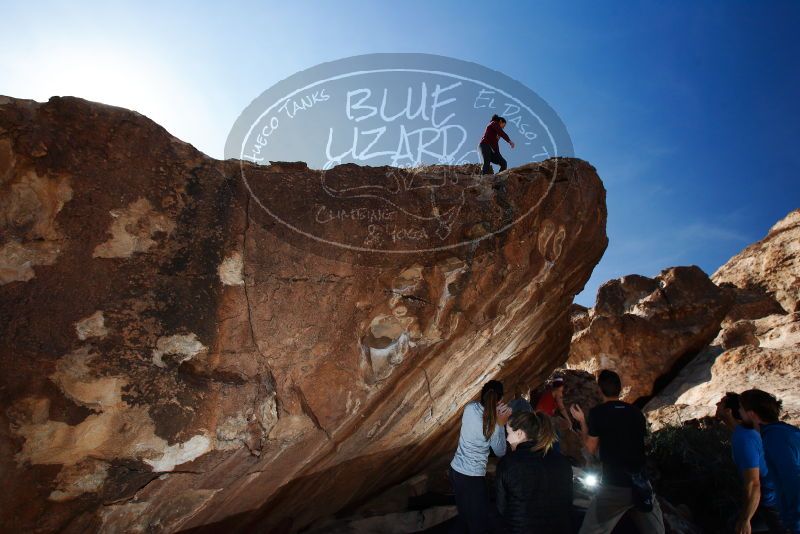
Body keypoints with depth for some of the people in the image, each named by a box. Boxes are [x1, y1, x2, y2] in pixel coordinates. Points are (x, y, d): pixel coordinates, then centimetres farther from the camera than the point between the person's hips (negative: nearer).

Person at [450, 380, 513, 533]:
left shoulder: (470, 407, -6)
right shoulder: (493, 425, -19)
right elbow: (500, 452, -4)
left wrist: (494, 413, -1)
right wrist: (501, 424, -9)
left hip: (455, 469, 6)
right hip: (472, 477, -6)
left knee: (464, 513, 24)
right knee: (479, 522, 11)